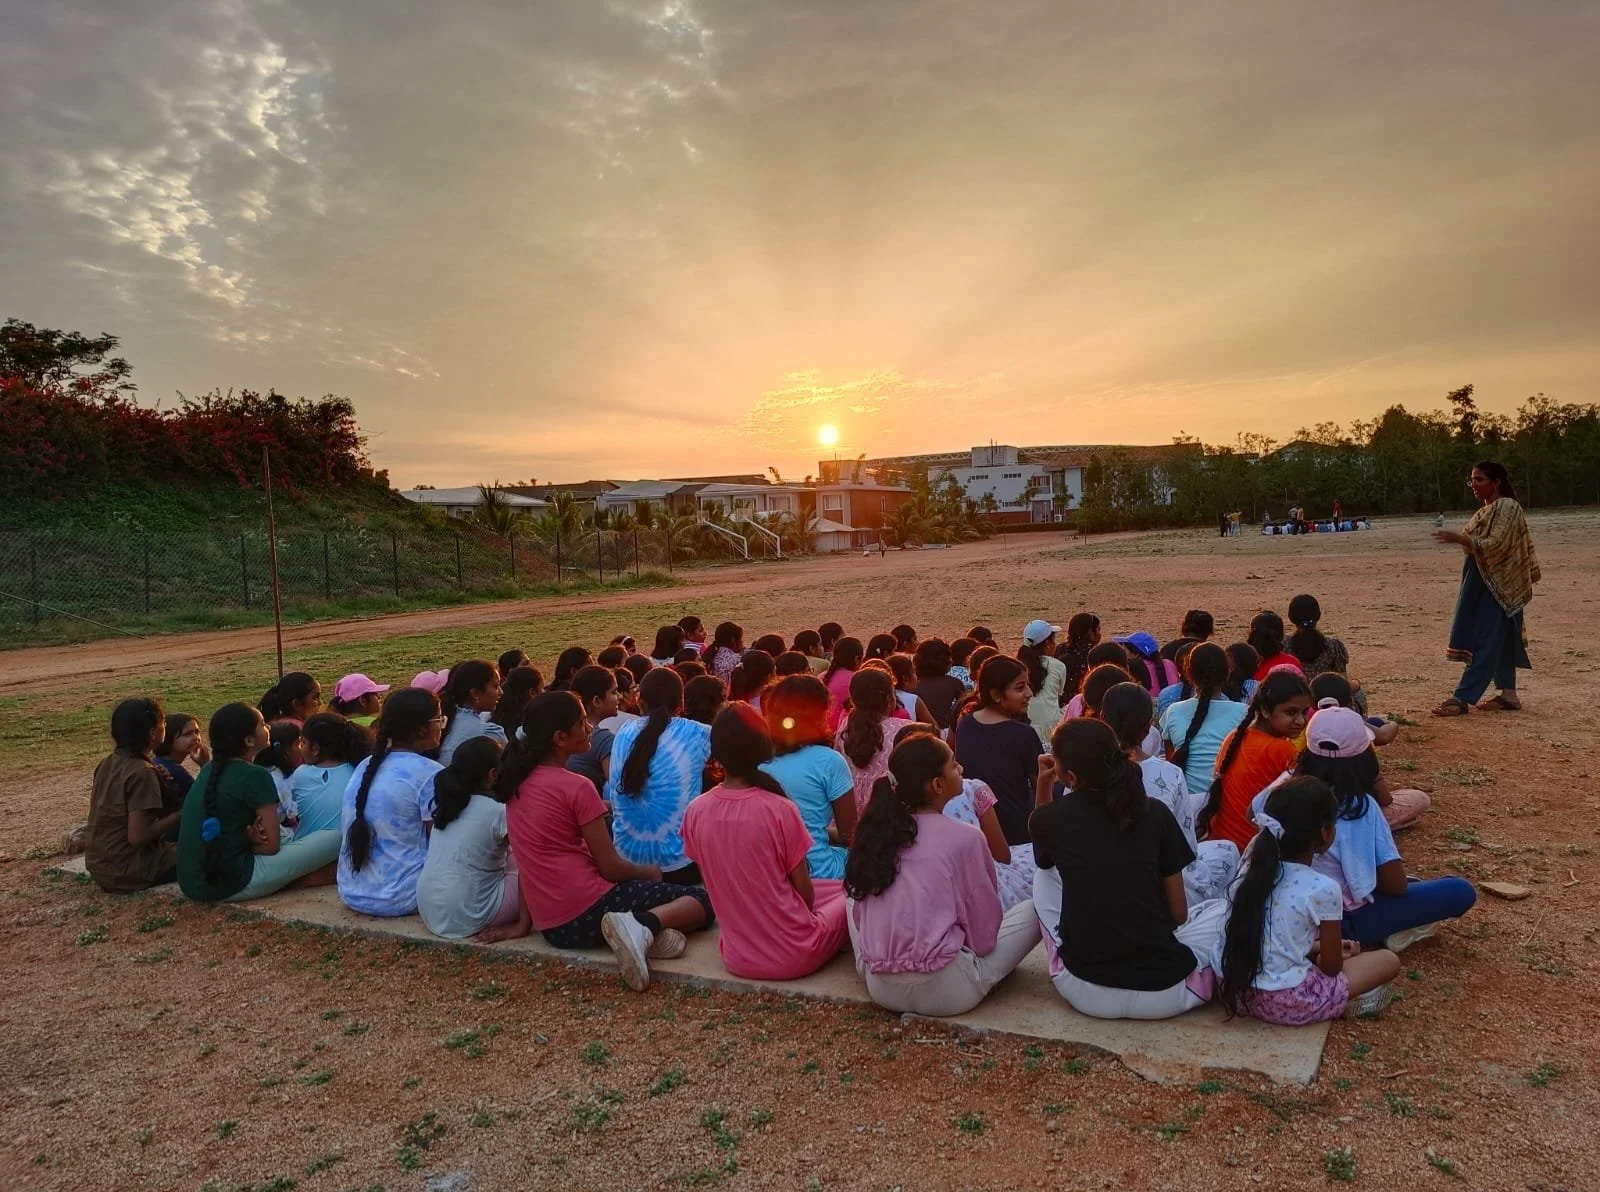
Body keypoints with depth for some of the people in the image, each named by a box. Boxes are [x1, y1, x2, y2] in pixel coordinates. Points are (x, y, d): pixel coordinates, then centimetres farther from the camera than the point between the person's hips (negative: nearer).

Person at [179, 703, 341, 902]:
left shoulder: (209, 769, 11)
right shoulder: (255, 776, -12)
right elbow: (271, 845, -11)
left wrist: (248, 836, 1)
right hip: (231, 885, -9)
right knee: (335, 838, -10)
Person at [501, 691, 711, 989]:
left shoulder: (518, 781, 8)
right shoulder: (577, 787, -14)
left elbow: (533, 859, 14)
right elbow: (610, 868, -10)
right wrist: (651, 872, 9)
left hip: (550, 926, 8)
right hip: (587, 912, -8)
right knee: (703, 899, 1)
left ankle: (642, 929, -3)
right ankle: (645, 924, -26)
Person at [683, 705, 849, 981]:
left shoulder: (695, 812, -8)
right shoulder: (780, 810, -19)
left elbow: (714, 886, 4)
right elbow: (805, 893, -9)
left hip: (738, 958, 5)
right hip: (793, 956, -5)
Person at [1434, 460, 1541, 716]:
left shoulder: (1507, 507, -13)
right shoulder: (1485, 510, 14)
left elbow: (1495, 545, -23)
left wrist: (1460, 539, -30)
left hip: (1497, 586, -10)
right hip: (1482, 584, 10)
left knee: (1486, 642, -9)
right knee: (1500, 640, 12)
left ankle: (1462, 698, -13)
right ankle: (1508, 694, 18)